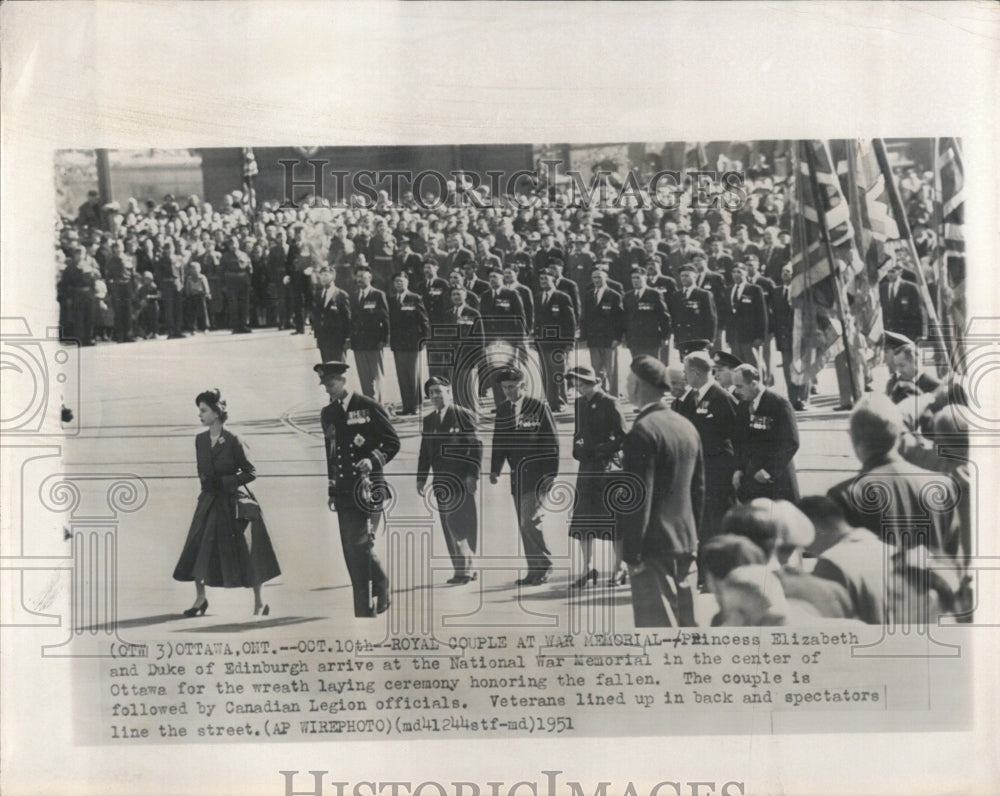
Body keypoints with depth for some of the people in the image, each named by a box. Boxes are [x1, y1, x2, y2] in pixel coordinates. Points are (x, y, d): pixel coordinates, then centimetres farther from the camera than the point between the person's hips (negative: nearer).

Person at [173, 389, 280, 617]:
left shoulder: (232, 441, -11)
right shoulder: (200, 440, 5)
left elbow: (250, 472, -8)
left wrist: (224, 481, -15)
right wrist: (205, 483, 0)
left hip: (233, 502, -5)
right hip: (209, 502, 5)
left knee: (244, 552, 1)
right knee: (198, 547, -1)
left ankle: (259, 603, 12)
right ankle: (200, 598, 16)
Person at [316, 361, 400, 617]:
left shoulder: (368, 406, -3)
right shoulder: (327, 414, 14)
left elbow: (393, 442, -3)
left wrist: (373, 460, -19)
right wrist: (330, 487, 16)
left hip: (367, 487, -6)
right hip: (343, 489, 6)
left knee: (360, 545, -13)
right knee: (352, 550, 5)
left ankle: (366, 608, -1)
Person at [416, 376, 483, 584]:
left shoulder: (464, 416, -2)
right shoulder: (428, 421, 14)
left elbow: (476, 448, -7)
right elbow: (425, 452, 16)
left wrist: (473, 474, -14)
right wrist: (421, 478, 8)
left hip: (462, 481, -5)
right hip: (441, 482, 6)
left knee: (463, 525, -8)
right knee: (449, 527, 6)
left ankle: (466, 568, -1)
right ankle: (461, 569, 12)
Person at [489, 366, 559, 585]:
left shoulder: (538, 407, -6)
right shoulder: (502, 411, 10)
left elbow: (552, 442, -6)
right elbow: (499, 442, 16)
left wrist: (551, 474, -11)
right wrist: (495, 470, 6)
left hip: (536, 472, -6)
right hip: (517, 474, 6)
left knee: (530, 520, -13)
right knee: (524, 525, 7)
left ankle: (544, 563, 3)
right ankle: (535, 571, 14)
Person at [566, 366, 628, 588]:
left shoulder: (609, 403, -9)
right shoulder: (580, 404, 10)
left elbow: (622, 437, -10)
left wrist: (601, 451, -15)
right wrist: (577, 445, 0)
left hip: (607, 467, -6)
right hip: (587, 467, 6)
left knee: (613, 518, -1)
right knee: (583, 520, 6)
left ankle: (619, 568, 9)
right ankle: (587, 569, 14)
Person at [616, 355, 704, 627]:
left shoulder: (642, 431, -15)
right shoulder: (687, 427, 11)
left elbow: (639, 498, -18)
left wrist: (632, 552, -14)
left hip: (654, 545, -8)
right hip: (686, 543, 8)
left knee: (657, 624, -4)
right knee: (686, 622, 14)